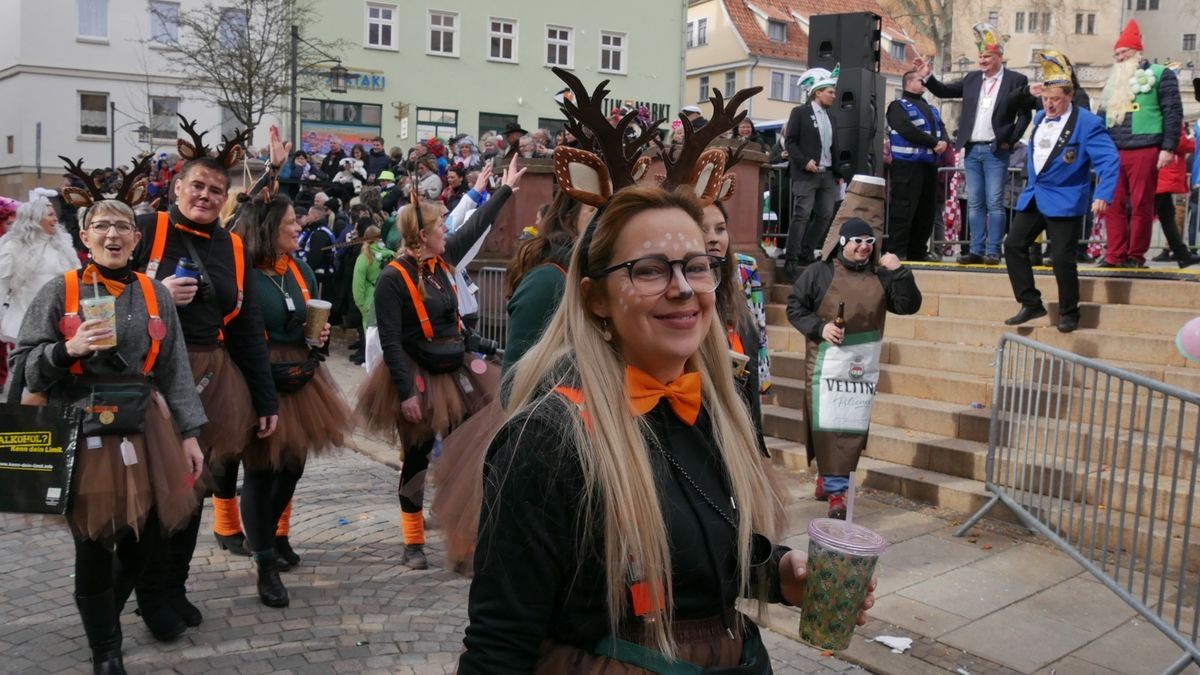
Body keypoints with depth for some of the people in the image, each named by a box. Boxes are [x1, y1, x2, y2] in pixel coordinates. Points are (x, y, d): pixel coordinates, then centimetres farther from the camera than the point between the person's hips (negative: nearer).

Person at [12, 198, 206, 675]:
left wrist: (189, 434, 2)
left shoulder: (155, 294, 7)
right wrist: (68, 350, -19)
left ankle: (105, 616, 40)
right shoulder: (60, 291, 0)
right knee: (94, 545, 2)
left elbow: (175, 370, 6)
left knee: (143, 542, 8)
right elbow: (23, 364, 0)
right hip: (83, 431, -3)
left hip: (145, 427, 3)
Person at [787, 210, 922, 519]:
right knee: (829, 425, -5)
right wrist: (819, 328, -14)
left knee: (854, 426, 6)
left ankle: (828, 477, 20)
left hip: (863, 365, 4)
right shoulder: (819, 272, -2)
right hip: (828, 362, -3)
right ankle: (835, 491, 1)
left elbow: (909, 306, 3)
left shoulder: (881, 275, 8)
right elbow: (794, 307, 1)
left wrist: (900, 272, -9)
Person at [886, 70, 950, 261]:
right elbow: (909, 131, -16)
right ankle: (896, 251, -8)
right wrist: (934, 143, -12)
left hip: (929, 164, 8)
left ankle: (918, 250, 16)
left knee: (927, 209, 8)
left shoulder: (931, 109, 23)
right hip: (907, 165, -8)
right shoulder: (898, 106, -2)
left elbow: (942, 129, 15)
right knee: (903, 209, -10)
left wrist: (944, 142, -8)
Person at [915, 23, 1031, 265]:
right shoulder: (972, 78, 11)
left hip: (996, 151, -5)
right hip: (971, 150, 5)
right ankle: (976, 250, 12)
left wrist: (1010, 141, -8)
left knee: (994, 203, -3)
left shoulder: (1016, 80, -1)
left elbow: (1025, 115, -2)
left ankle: (993, 251, 1)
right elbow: (944, 91, 14)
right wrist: (927, 77, 0)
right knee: (974, 204, 7)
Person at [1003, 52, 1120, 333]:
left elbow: (1109, 160, -17)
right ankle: (1031, 304, 11)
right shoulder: (1040, 118, 9)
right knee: (1013, 245, 1)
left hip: (1065, 201, -7)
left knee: (1062, 257, -7)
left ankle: (1069, 314, 11)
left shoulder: (1087, 123, -12)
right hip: (1034, 197, 7)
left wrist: (1102, 195, -28)